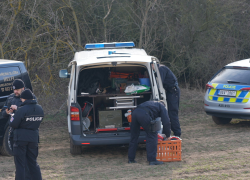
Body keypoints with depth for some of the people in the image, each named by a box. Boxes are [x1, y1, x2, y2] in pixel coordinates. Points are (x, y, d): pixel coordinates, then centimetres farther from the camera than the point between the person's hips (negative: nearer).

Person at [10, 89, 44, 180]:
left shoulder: (22, 110, -17)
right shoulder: (40, 109, 3)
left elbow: (13, 124, -15)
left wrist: (12, 116, 7)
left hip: (21, 138, -6)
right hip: (34, 138, 6)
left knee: (20, 164, 2)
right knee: (33, 163, 17)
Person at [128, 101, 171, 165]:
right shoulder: (162, 107, 23)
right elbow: (166, 122, 15)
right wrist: (168, 136, 26)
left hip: (135, 112, 7)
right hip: (144, 115, -7)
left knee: (134, 137, 18)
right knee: (152, 136, 5)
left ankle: (131, 159, 24)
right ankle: (152, 160, 1)